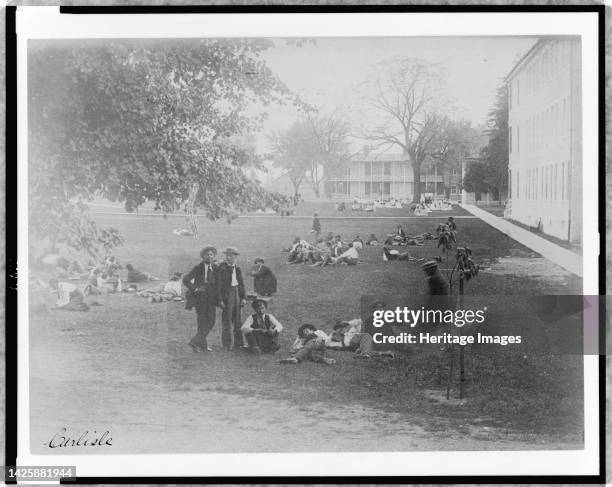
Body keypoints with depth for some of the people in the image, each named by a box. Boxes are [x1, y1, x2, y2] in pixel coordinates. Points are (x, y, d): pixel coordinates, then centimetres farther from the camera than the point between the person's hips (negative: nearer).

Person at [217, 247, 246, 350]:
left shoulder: (237, 269, 11)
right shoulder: (222, 268, -6)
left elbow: (241, 284, 15)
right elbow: (219, 284, -9)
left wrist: (244, 297, 7)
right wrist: (220, 299, -14)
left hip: (237, 293, 6)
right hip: (227, 294, -6)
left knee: (237, 319, 10)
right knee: (227, 320, -4)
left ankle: (238, 342, 17)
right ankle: (228, 344, 0)